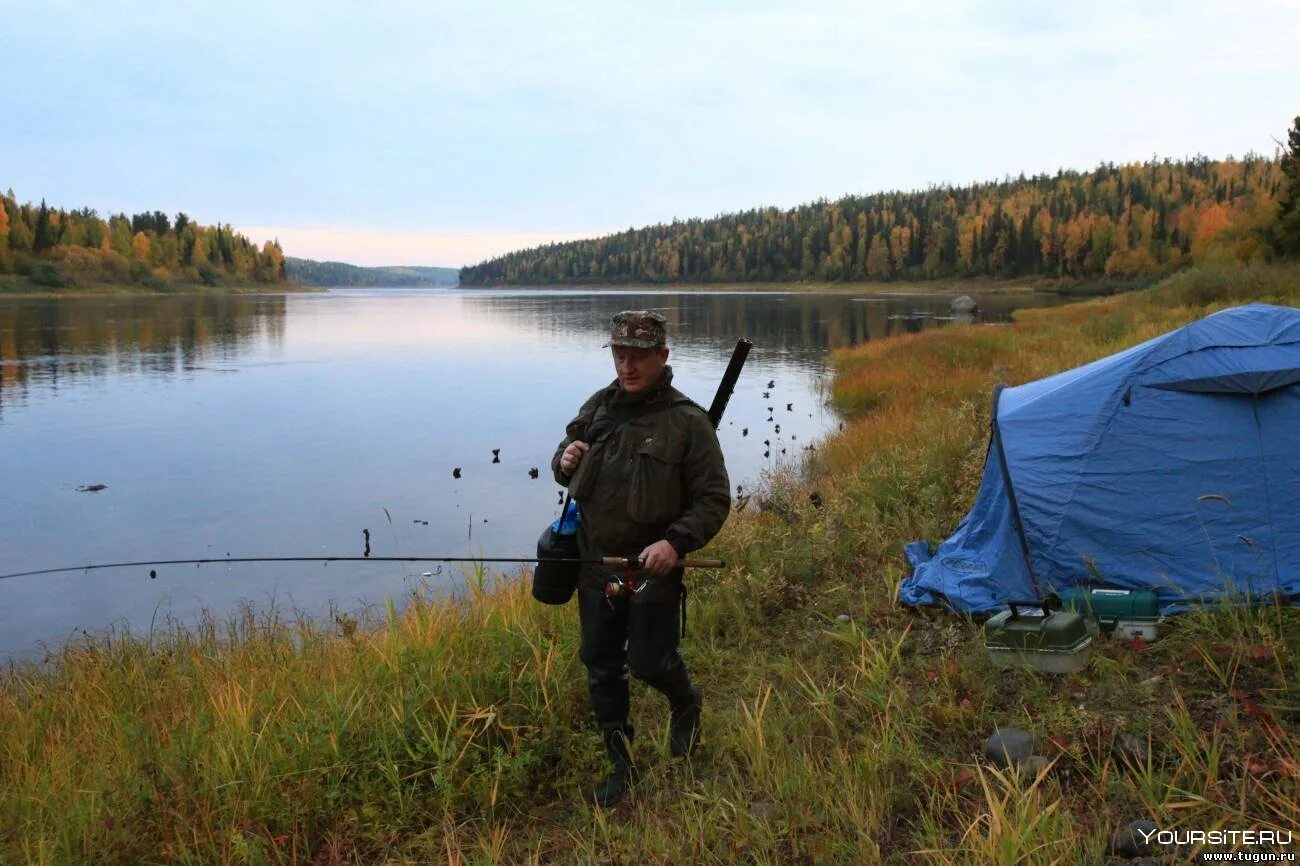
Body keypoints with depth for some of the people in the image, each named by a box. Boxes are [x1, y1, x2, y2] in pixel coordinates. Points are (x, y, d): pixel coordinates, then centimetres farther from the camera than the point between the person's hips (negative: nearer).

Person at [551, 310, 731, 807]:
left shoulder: (688, 422, -13)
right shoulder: (598, 407, 2)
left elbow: (714, 500, -12)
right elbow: (566, 463, 16)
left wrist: (676, 542, -27)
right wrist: (565, 461, -8)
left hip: (653, 569, -5)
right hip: (595, 565, 5)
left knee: (648, 661, 4)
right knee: (600, 667, 12)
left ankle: (686, 705, 40)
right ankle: (621, 765, 30)